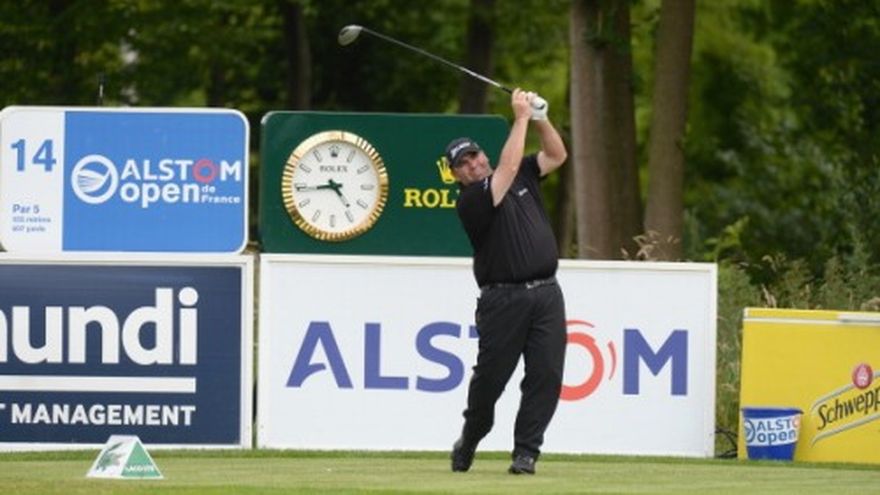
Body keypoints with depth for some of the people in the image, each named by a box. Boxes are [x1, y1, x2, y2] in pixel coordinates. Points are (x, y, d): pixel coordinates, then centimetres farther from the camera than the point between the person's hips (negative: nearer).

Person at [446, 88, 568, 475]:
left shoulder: (522, 177, 15)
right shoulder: (470, 200, -7)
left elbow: (556, 155, 16)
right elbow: (508, 167, -17)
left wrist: (540, 119, 1)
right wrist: (521, 119, -12)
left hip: (546, 294, 5)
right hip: (503, 297, -5)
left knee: (546, 375, -5)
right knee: (490, 376, 0)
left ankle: (525, 453, -1)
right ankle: (470, 439, 25)